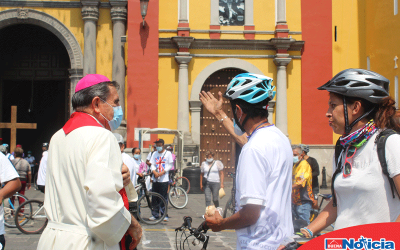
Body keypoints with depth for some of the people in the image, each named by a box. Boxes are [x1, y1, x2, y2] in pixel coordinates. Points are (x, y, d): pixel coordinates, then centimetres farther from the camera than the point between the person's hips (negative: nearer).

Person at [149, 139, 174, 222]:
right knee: (154, 197, 4)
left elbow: (170, 165, -1)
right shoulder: (154, 154, 13)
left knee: (164, 197, -3)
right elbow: (152, 165, 9)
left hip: (164, 179, -3)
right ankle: (155, 214, 12)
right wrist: (155, 172, -11)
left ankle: (164, 215, 4)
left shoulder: (168, 153, 3)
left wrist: (162, 172, -13)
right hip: (155, 179, 4)